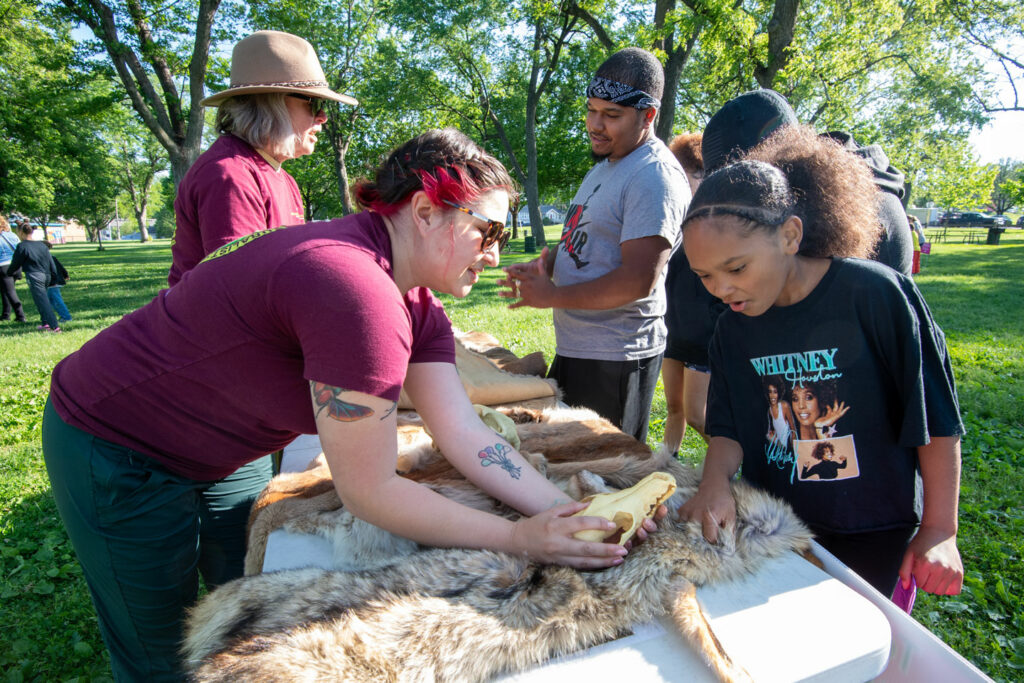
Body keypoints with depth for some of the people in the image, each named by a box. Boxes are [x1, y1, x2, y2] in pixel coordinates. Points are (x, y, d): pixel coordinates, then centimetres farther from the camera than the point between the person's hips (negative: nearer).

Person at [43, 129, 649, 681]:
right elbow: (370, 493, -31)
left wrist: (576, 515, -21)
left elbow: (468, 438, -12)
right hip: (117, 453, -8)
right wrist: (518, 538, -25)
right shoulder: (355, 289, -37)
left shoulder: (416, 306, -7)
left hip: (218, 455, 8)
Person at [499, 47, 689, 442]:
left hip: (616, 360, -9)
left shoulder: (655, 178, -18)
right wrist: (544, 266, 2)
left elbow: (639, 280, -25)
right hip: (573, 347, 10)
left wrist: (552, 296, -18)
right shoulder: (605, 166, 14)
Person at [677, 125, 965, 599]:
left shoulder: (875, 293, -19)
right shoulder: (733, 330, -5)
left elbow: (937, 422, -13)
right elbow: (728, 430, -2)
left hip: (874, 536, -4)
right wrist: (715, 482, -22)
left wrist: (939, 532, -10)